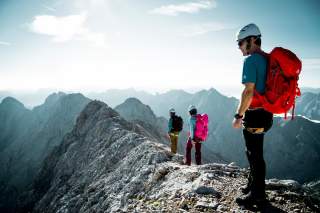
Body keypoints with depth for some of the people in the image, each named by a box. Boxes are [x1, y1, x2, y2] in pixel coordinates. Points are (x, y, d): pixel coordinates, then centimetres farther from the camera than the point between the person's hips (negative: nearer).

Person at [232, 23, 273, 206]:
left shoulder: (251, 60, -14)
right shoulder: (267, 59, 14)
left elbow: (249, 91, -21)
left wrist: (239, 115, -14)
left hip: (255, 114, -9)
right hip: (265, 112, 9)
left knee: (255, 154, 0)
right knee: (254, 152, 20)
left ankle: (257, 194, 12)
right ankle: (254, 185, 33)